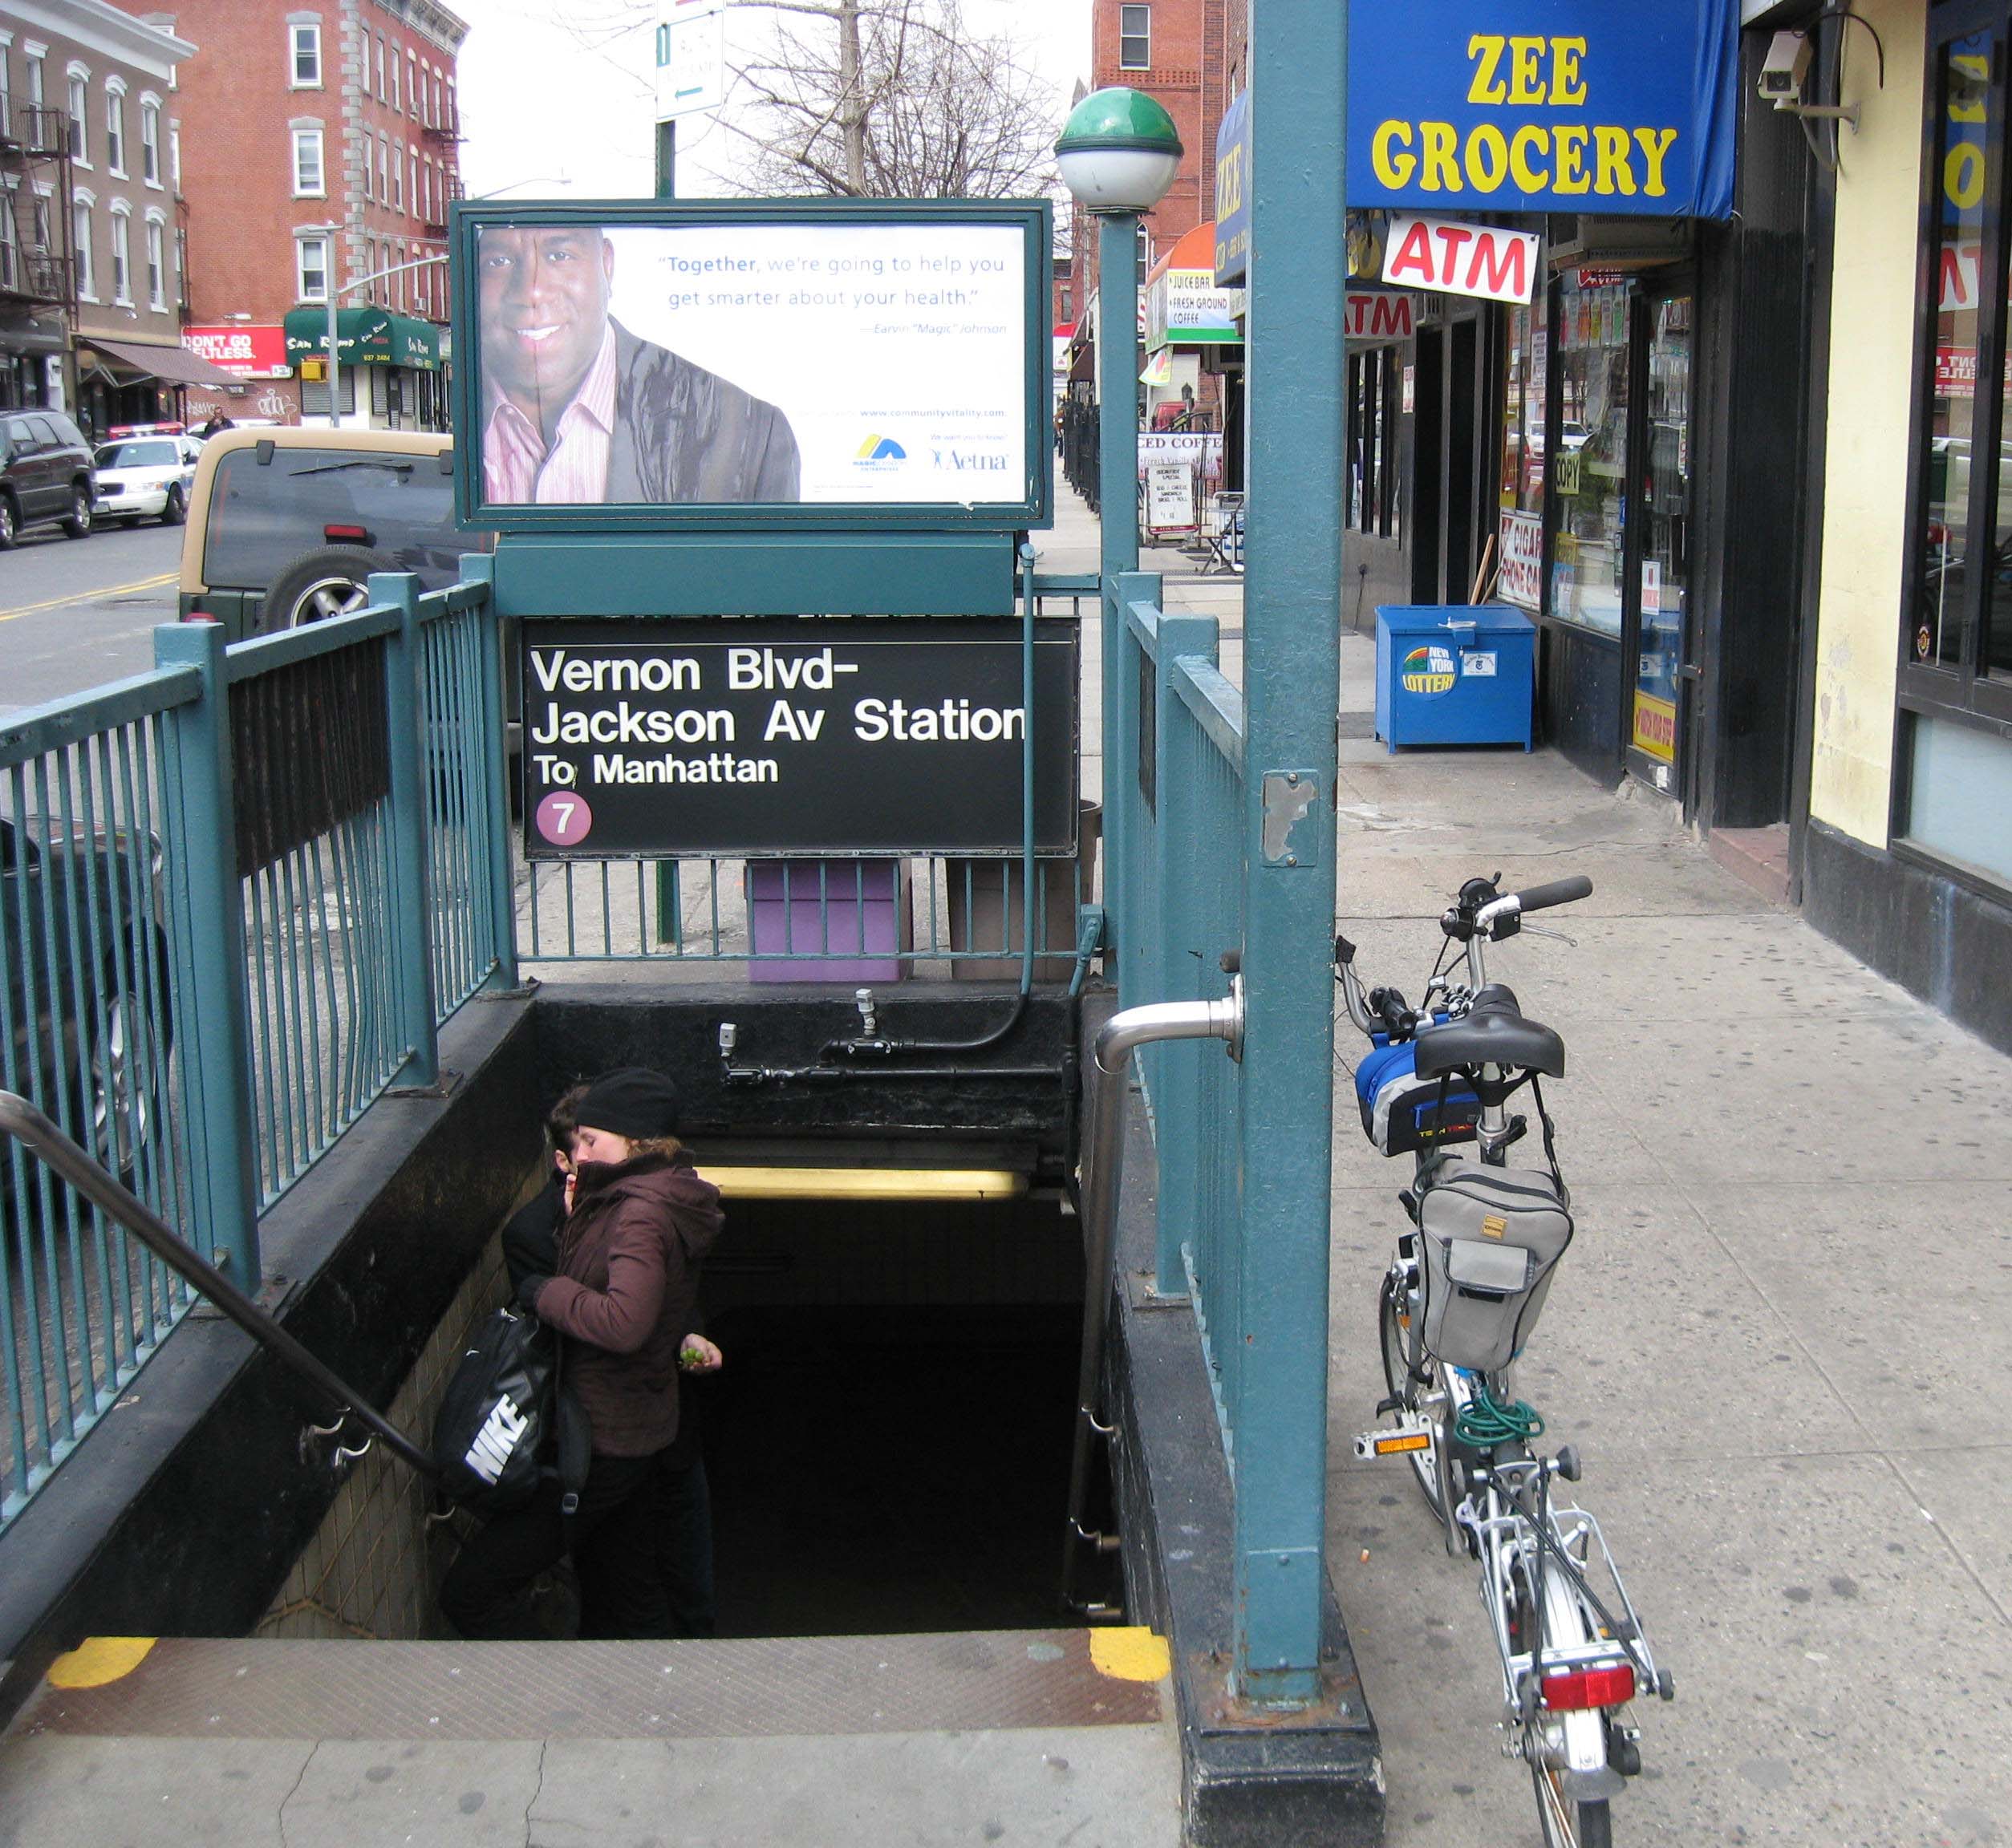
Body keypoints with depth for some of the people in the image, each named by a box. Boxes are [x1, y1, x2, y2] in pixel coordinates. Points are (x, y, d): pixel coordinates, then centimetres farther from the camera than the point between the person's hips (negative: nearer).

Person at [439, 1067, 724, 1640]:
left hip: (602, 1440, -10)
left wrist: (544, 1291, -21)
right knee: (630, 1599, 21)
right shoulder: (641, 1199, 10)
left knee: (471, 1592, -6)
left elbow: (624, 1321, -35)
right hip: (639, 1433, 10)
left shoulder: (642, 1214, -22)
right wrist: (579, 1215, 3)